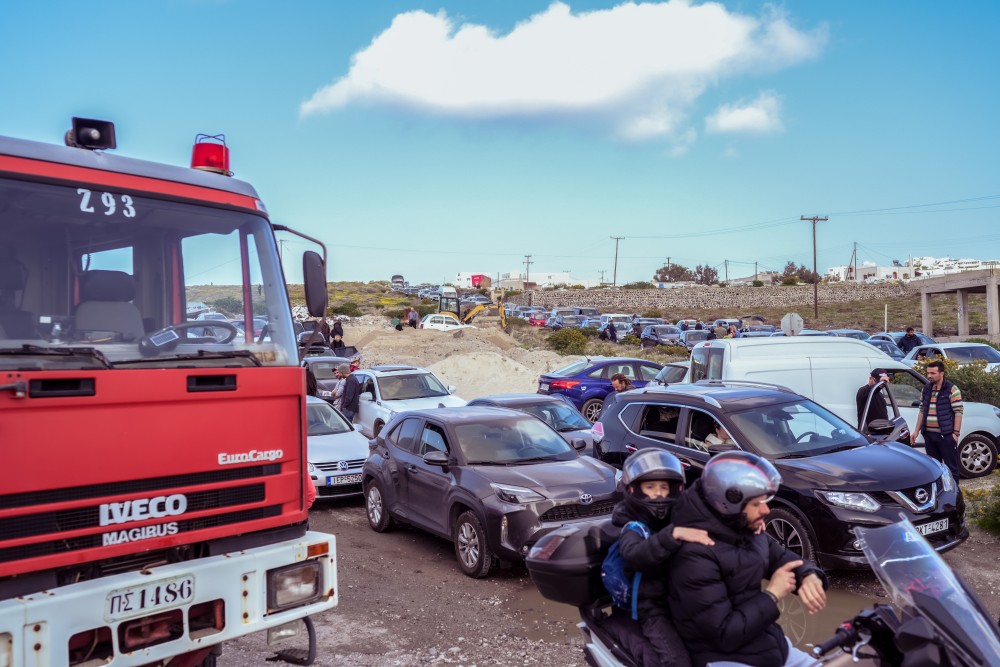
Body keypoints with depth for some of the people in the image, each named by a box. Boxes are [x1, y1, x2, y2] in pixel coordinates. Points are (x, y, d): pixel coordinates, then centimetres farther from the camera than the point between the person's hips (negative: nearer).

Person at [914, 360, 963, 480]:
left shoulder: (951, 389, -7)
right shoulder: (926, 389, 12)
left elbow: (958, 411, -9)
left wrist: (956, 433, -14)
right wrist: (917, 430, 12)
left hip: (946, 435, -6)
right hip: (929, 434, 6)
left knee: (951, 466, 1)